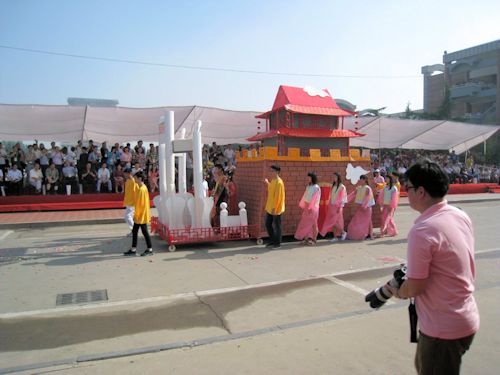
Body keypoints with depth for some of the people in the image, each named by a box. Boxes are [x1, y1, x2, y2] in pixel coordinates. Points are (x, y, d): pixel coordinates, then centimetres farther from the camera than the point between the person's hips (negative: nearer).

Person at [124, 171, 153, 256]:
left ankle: (150, 249, 9)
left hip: (142, 215, -10)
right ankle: (133, 249, 19)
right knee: (134, 231, 13)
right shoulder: (141, 188, 11)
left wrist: (136, 214, -17)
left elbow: (141, 203, -21)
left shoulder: (142, 189, -20)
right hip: (139, 215, 10)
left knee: (144, 232, -1)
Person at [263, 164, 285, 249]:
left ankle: (278, 243, 15)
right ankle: (272, 240, 28)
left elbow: (278, 196, -21)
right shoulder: (272, 180, 9)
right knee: (268, 224, 14)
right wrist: (267, 183, 17)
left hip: (276, 209, -9)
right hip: (269, 207, 9)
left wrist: (274, 208, -21)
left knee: (276, 226, 2)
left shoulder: (279, 182, -18)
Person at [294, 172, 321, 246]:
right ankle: (306, 238, 17)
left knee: (313, 223, 1)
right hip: (307, 206, 7)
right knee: (306, 223, 8)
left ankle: (314, 239, 10)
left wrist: (310, 207, -19)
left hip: (313, 207, -7)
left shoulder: (316, 187, -11)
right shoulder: (308, 187, 11)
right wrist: (302, 206, 10)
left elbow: (314, 198, -16)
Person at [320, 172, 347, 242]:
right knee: (333, 222, 5)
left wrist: (340, 207, -16)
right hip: (331, 206, 7)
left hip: (337, 206, -6)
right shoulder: (333, 186, 12)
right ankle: (335, 237, 12)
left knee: (334, 222, -11)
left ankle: (343, 232, 8)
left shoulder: (342, 187, -7)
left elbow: (343, 197, -10)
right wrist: (329, 205, 11)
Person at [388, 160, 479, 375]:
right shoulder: (461, 216, -1)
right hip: (465, 318, 8)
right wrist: (410, 275, 11)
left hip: (443, 328, -8)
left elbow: (414, 287, -22)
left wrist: (398, 292, -1)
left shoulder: (422, 230, -27)